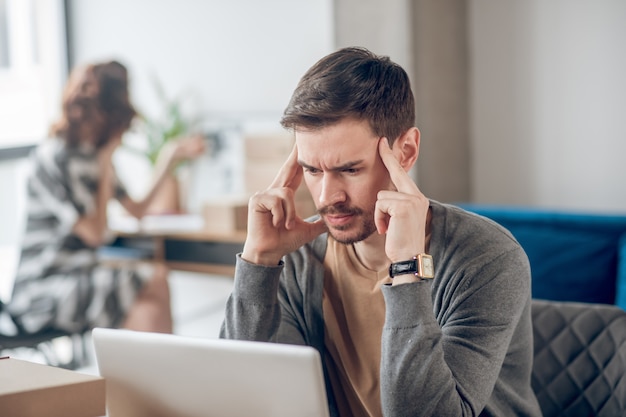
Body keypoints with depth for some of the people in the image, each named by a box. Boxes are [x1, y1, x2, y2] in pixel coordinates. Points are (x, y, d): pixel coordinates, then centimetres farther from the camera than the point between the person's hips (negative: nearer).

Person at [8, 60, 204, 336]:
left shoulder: (91, 155, 11)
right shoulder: (54, 158, -14)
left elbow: (137, 209, 19)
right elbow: (95, 233, -15)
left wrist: (172, 156, 21)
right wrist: (106, 165, -8)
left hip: (79, 276, 8)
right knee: (155, 280, -19)